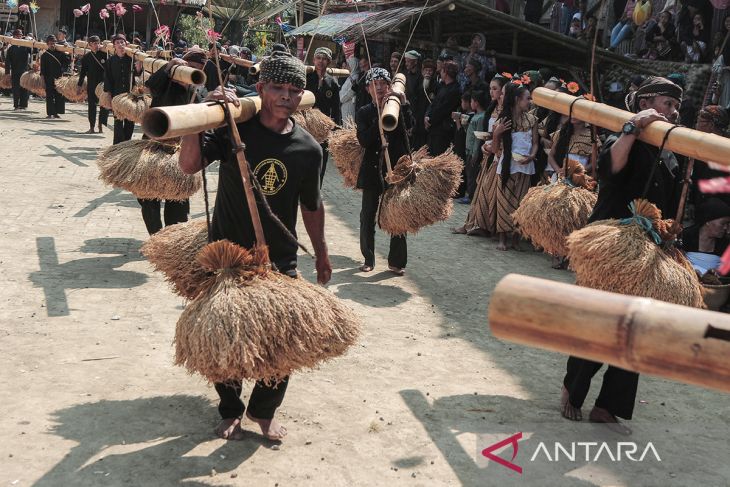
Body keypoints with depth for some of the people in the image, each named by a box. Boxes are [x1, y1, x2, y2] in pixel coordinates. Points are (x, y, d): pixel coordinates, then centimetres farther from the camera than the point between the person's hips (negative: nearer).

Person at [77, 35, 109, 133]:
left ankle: (100, 125, 12)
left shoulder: (104, 55, 0)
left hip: (103, 84, -1)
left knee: (105, 105, -4)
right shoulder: (86, 57, 4)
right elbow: (83, 72, 9)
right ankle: (91, 127, 12)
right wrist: (80, 85, 7)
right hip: (91, 85, 1)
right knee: (92, 105, 5)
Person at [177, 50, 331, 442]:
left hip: (280, 261, 2)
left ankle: (263, 410, 31)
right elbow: (189, 165, -24)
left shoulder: (308, 149, -3)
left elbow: (311, 207, 10)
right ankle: (230, 410, 36)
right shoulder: (235, 128, -11)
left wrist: (321, 255, 18)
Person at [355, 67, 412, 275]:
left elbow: (409, 125, -16)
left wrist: (403, 102, -28)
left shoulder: (397, 107, 4)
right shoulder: (364, 113, 4)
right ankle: (368, 259, 21)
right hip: (373, 170, 0)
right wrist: (380, 116, -18)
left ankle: (396, 261, 14)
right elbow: (364, 140, -12)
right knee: (368, 217, 6)